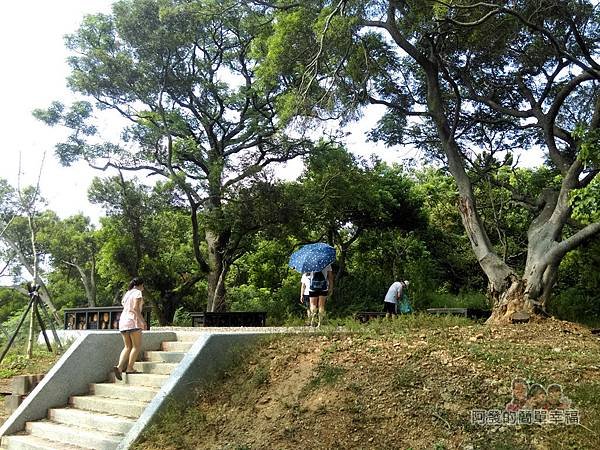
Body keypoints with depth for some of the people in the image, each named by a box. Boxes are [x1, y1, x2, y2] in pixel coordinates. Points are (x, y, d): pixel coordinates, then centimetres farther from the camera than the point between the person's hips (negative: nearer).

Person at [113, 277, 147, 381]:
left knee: (127, 346, 10)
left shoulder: (126, 294, 20)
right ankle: (129, 368, -4)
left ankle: (119, 366, -7)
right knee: (137, 346, 1)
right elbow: (135, 307, -15)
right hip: (133, 321, -8)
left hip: (123, 320, 8)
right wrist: (142, 320, -17)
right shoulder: (137, 292, -3)